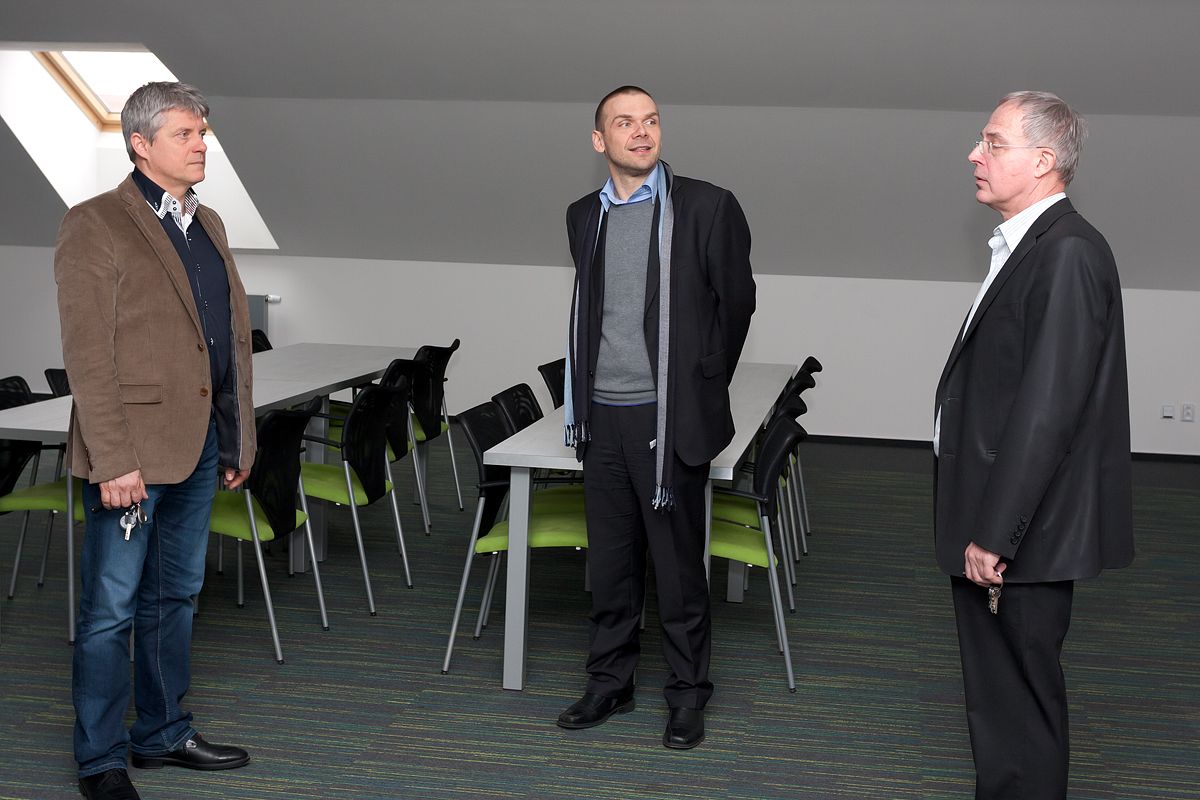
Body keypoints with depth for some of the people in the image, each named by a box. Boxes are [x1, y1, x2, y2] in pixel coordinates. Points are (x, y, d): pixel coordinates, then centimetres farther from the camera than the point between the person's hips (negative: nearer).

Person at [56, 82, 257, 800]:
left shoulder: (209, 225, 14)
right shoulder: (96, 226, -9)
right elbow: (87, 353, -15)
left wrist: (237, 440, 14)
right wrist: (112, 462, -20)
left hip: (202, 447, 8)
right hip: (133, 449, -7)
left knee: (176, 597, 17)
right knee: (112, 610, 2)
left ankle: (163, 733, 32)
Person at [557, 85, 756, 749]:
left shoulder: (706, 207, -5)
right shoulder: (584, 216, 10)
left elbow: (736, 302, 1)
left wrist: (703, 388, 3)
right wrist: (585, 396, 15)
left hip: (668, 418, -4)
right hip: (601, 419, 4)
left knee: (678, 565, 4)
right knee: (610, 563, 13)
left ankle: (687, 694, 19)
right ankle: (610, 683, 28)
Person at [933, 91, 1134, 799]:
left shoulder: (1068, 253, -18)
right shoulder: (1028, 247, 13)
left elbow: (1047, 408, -23)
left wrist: (993, 534, -21)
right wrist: (978, 525, 16)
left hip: (1021, 533, -9)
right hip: (994, 526, 9)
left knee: (1018, 704, 3)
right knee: (999, 695, 19)